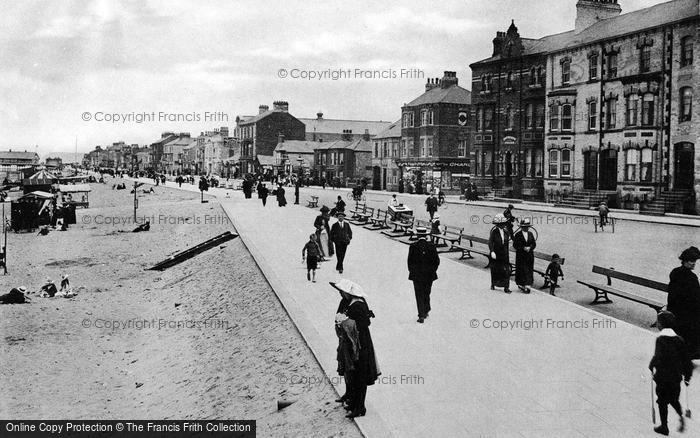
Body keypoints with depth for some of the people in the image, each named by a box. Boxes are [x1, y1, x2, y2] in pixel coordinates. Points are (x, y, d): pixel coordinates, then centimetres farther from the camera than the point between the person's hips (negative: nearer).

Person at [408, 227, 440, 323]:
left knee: (419, 295, 4)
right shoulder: (431, 246, -5)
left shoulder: (413, 246, -10)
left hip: (416, 275, -2)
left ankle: (421, 316, -2)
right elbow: (437, 261, -3)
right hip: (429, 275, 2)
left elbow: (410, 261, -6)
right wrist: (432, 271, 10)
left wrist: (412, 271, 7)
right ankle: (426, 311, 31)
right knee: (426, 294, 19)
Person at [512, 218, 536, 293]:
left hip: (530, 255, 4)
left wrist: (530, 248, -12)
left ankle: (527, 285, 5)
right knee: (522, 270, -5)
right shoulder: (518, 235, -5)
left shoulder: (531, 234, 8)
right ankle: (521, 284, 4)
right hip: (520, 255, -4)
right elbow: (515, 245, -8)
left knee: (529, 271, 2)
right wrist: (523, 248, -18)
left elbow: (534, 244, 8)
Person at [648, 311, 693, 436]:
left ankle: (664, 427, 19)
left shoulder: (661, 339, -18)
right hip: (676, 376, 5)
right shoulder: (679, 339, 0)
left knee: (662, 402, 10)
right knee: (674, 399, 24)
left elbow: (658, 357, -23)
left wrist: (652, 367, -3)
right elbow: (686, 358, 4)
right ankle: (681, 415, 2)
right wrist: (687, 375, 13)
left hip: (663, 376, -5)